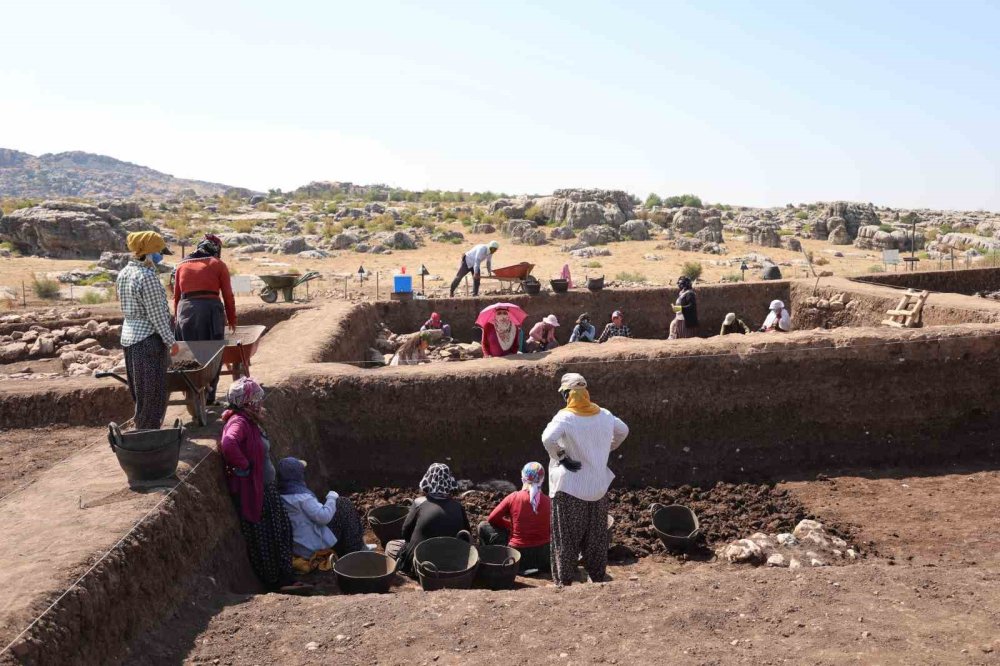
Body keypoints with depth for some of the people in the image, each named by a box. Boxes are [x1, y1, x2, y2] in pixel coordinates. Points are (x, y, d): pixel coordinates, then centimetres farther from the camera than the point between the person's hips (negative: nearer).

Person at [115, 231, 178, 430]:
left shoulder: (123, 274, 9)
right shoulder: (147, 276, -19)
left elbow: (128, 307, 14)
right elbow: (157, 314, -19)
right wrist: (171, 341, -12)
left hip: (129, 335, 9)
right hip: (148, 338, -9)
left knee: (140, 389, 18)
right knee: (153, 390, 1)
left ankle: (141, 427, 27)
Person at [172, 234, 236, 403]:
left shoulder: (182, 265, 17)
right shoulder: (218, 264, 8)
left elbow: (176, 295, 14)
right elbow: (228, 295, 5)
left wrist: (178, 317, 21)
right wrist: (232, 319, 12)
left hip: (186, 310, 3)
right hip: (210, 309, -3)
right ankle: (208, 397, 1)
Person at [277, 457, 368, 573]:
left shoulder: (280, 496, -1)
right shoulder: (302, 497, -25)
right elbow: (324, 517, -24)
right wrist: (332, 498, -9)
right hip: (314, 548, -8)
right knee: (344, 506, 1)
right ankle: (356, 552, 11)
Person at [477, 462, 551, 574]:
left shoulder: (513, 497, -9)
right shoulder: (547, 501, -4)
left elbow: (492, 519, 0)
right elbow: (549, 528, 7)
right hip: (544, 557, 2)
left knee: (483, 527, 12)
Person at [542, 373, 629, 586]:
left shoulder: (565, 417, -18)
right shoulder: (604, 415, 1)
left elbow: (547, 438, -34)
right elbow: (623, 431, 18)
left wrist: (560, 457, -19)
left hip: (570, 488, -5)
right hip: (598, 486, 5)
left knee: (567, 537, 6)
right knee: (596, 536, 18)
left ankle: (564, 581, 11)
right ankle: (598, 577, 27)